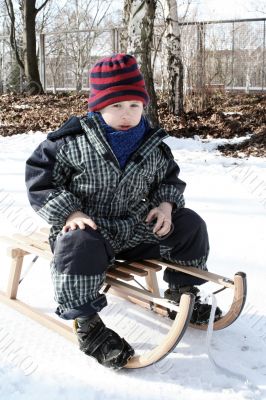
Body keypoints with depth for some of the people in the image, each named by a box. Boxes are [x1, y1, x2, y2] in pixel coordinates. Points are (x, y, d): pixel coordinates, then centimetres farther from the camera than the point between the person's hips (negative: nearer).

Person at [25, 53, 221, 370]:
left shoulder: (154, 146, 3)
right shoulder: (73, 140, -11)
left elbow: (169, 178, 18)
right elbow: (39, 177, -7)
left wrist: (166, 203, -4)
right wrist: (68, 212, -20)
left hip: (137, 228, 5)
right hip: (87, 228, -5)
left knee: (190, 225, 1)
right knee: (79, 248, -39)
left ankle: (182, 291, 20)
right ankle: (87, 325, -19)